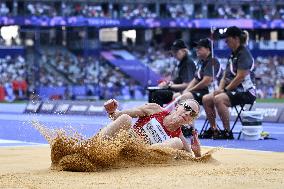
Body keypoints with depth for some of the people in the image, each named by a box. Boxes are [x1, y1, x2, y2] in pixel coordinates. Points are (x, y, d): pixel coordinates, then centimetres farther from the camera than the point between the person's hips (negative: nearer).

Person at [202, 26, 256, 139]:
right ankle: (213, 130, 7)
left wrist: (225, 90, -15)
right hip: (234, 91, 10)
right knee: (206, 99, 0)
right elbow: (225, 76, 17)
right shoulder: (232, 55, 17)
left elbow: (240, 77, -19)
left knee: (218, 99, -31)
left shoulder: (244, 54, -12)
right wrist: (220, 88, 0)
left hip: (246, 91, -10)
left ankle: (227, 132, -26)